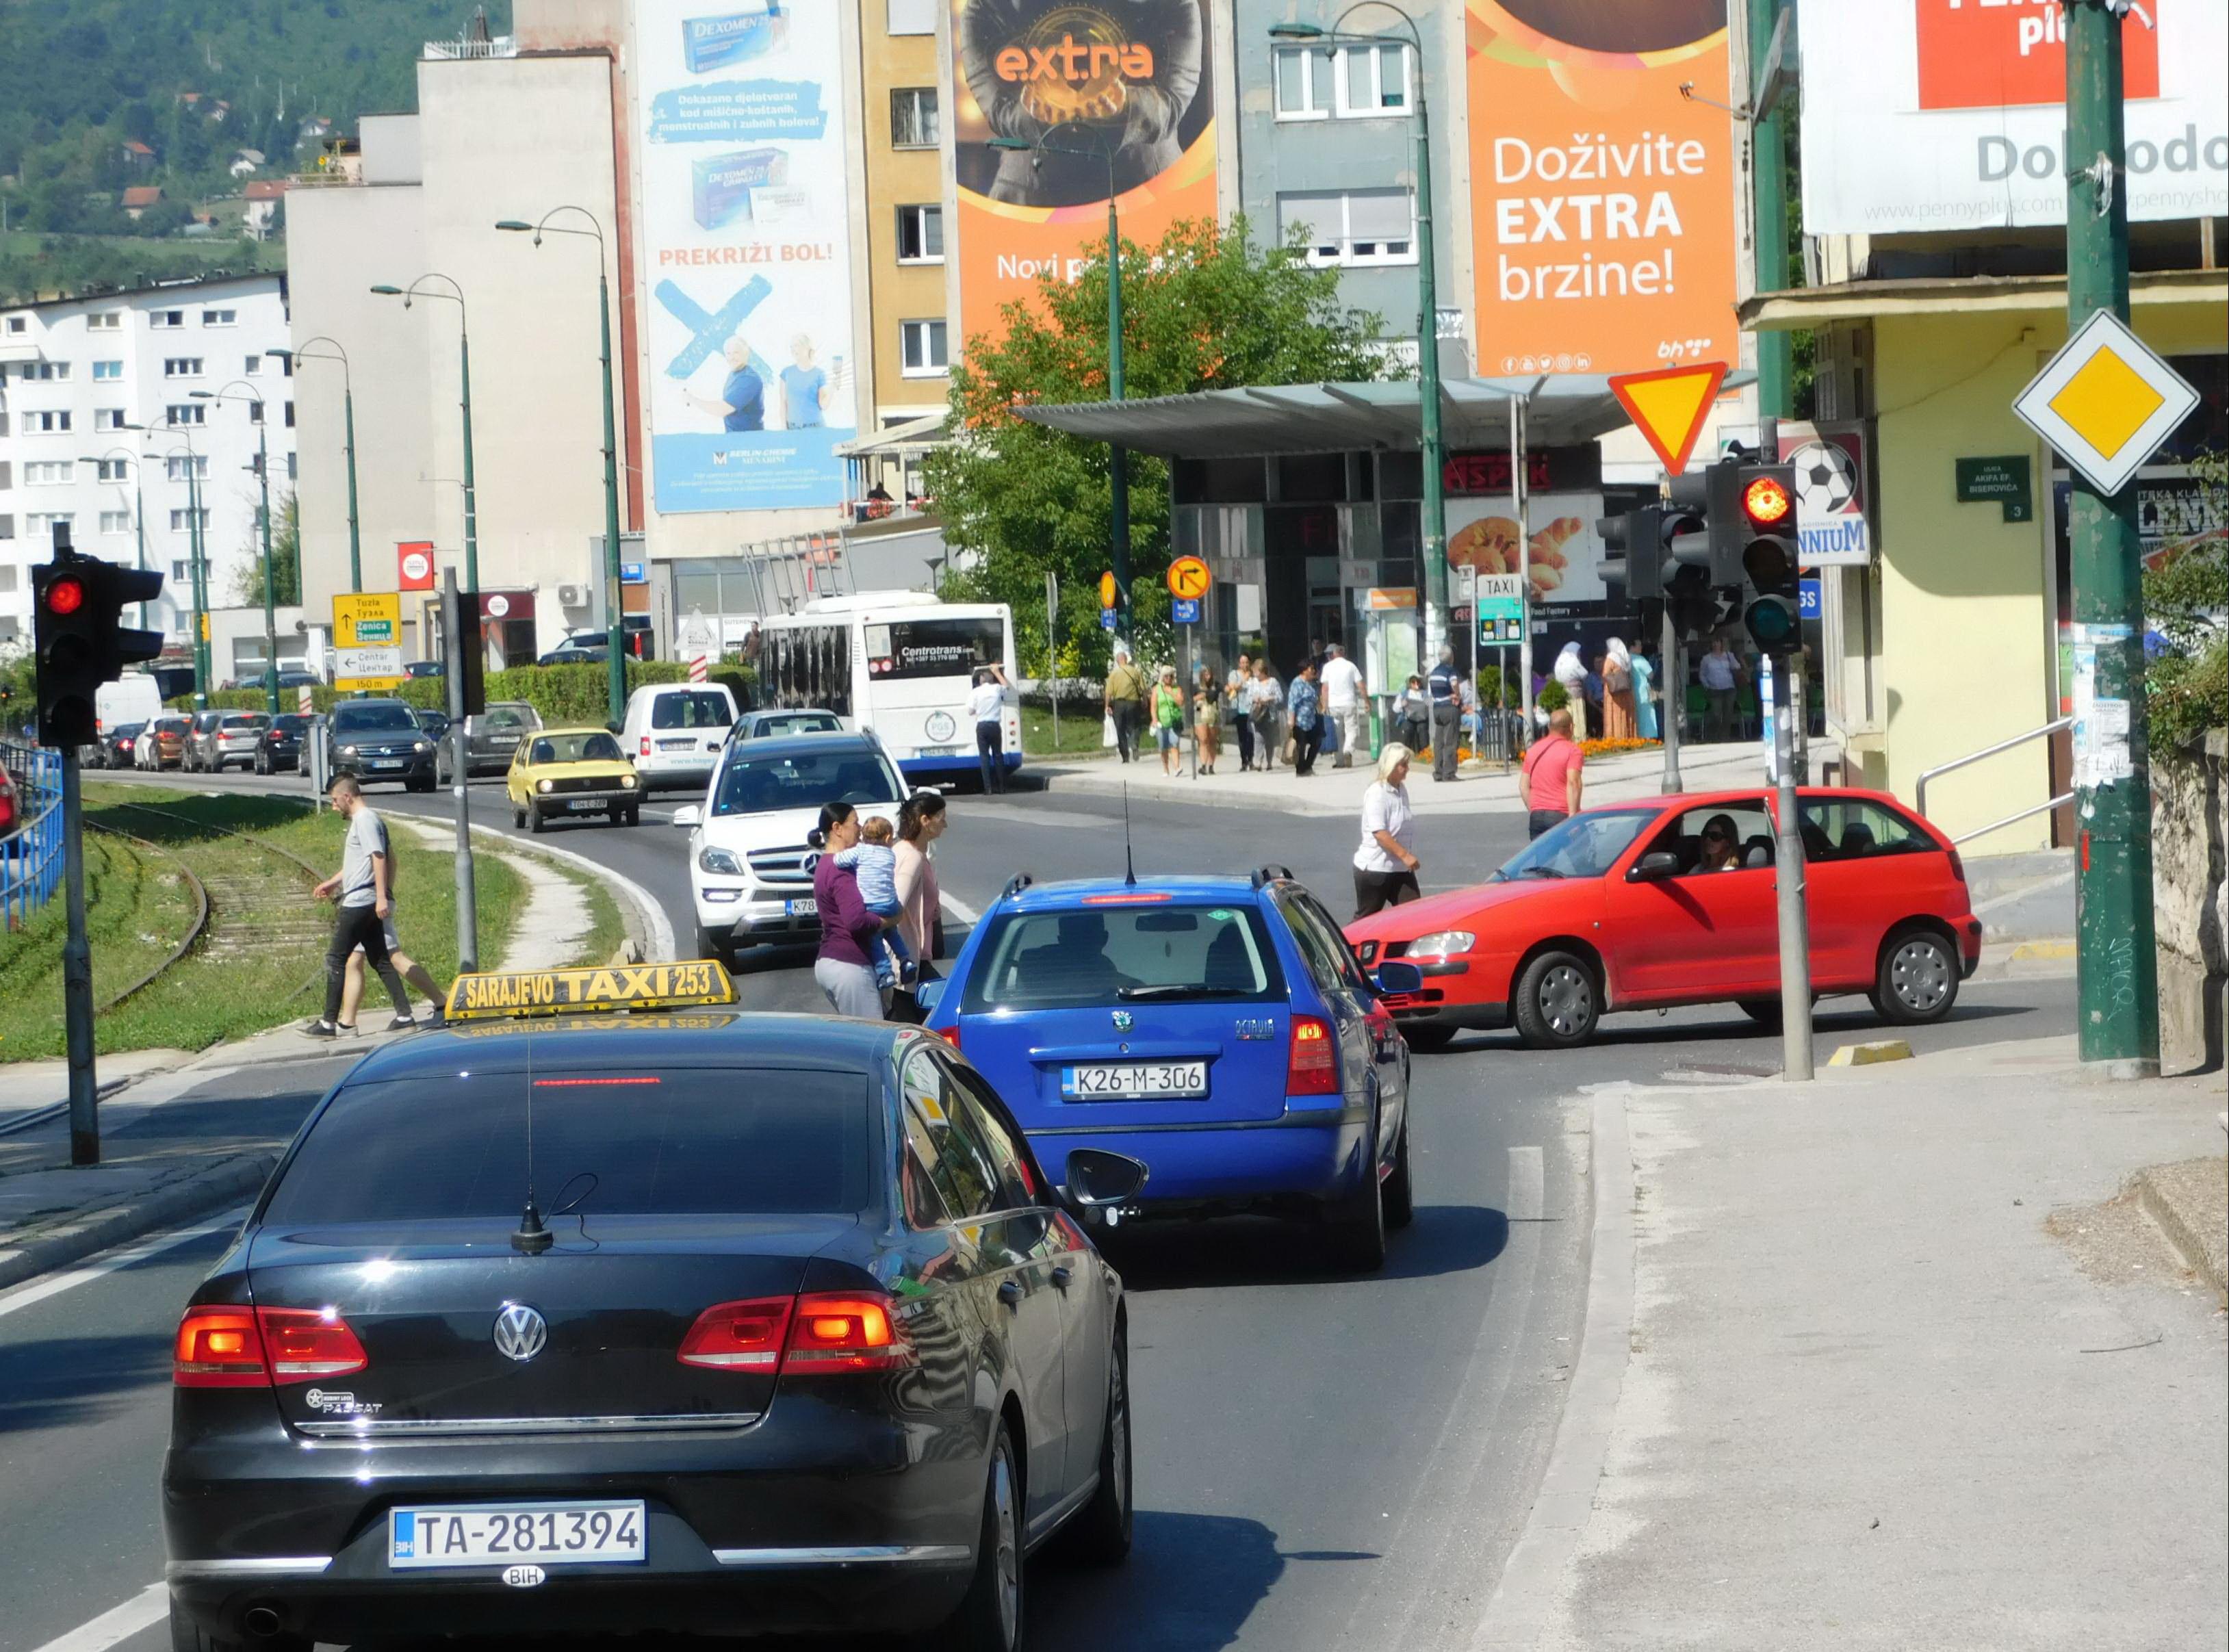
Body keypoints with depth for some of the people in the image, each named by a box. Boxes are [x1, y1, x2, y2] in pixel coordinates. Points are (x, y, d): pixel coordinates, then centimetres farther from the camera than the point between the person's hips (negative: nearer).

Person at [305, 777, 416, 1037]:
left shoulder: (365, 820, -12)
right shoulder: (360, 821, 19)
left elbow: (378, 858, -21)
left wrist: (381, 897, -26)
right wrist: (331, 883, 33)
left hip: (359, 903, -10)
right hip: (366, 905, 10)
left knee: (336, 960, -6)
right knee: (380, 960, 10)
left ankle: (329, 1023, -5)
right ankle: (405, 1016, 8)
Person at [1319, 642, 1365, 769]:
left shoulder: (1328, 667, 1)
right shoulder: (1351, 666, 3)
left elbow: (1325, 688, -2)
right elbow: (1360, 686, 1)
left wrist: (1325, 706, 1)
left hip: (1333, 705, 0)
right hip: (1349, 703, 0)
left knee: (1337, 734, 8)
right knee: (1351, 731, 5)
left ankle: (1339, 761, 8)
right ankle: (1348, 751, -21)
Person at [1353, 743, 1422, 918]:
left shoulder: (1401, 790, 10)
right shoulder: (1377, 793, -16)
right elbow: (1379, 833, -25)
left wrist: (1408, 856, 22)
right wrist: (1404, 855, -29)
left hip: (1401, 869, 8)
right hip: (1374, 869, -8)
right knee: (1366, 919, 4)